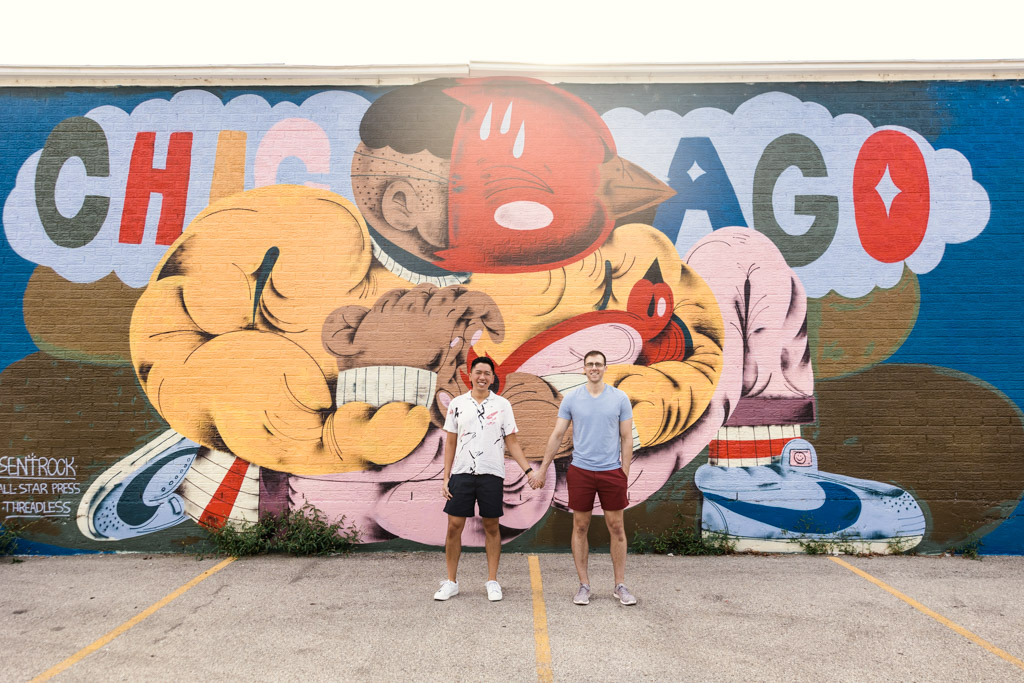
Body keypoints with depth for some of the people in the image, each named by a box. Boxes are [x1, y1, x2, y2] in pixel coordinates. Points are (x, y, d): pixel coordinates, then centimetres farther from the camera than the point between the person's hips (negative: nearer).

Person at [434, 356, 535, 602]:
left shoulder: (502, 405, 4)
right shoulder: (457, 404, 6)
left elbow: (512, 443, 5)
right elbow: (450, 443, 9)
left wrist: (529, 470, -5)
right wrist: (446, 477, 4)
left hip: (492, 473, -1)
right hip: (461, 473, 1)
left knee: (491, 528, 6)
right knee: (454, 526, 1)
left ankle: (492, 581, 18)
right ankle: (451, 582, 15)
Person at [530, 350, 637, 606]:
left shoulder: (620, 398, 1)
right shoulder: (571, 398, 1)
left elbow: (626, 439, 4)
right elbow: (557, 434, 5)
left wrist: (625, 474, -1)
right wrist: (542, 469, 5)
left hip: (612, 471, 0)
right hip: (580, 471, 0)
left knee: (617, 529, 5)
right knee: (580, 528, 6)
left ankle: (620, 585, 18)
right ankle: (584, 585, 17)